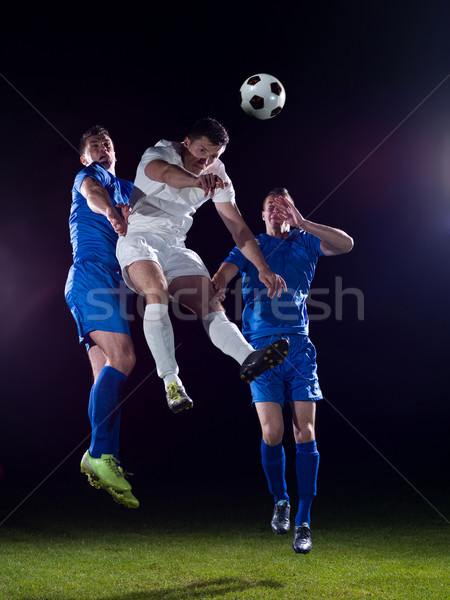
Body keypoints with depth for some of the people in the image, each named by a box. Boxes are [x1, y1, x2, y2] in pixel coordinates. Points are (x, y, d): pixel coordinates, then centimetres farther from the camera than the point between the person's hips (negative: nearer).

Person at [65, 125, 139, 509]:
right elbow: (92, 193, -16)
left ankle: (99, 459, -5)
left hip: (116, 282, 8)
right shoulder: (90, 175, 8)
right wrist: (111, 212, -40)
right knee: (123, 357, -24)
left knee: (108, 376, -1)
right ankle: (101, 454, -30)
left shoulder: (126, 188, 31)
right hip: (91, 273, -8)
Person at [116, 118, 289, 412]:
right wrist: (197, 180, -58)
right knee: (157, 292, -33)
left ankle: (249, 358, -40)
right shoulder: (163, 152, -9)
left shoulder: (217, 177, 6)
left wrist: (263, 268, -6)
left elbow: (238, 227, 6)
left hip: (177, 246, 5)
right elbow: (162, 171, -36)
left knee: (211, 304, -19)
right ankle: (171, 381, -37)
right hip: (139, 236, -5)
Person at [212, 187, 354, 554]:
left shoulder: (305, 244, 15)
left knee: (305, 434, -6)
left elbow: (346, 244, 0)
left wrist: (302, 223, -5)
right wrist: (216, 289, -29)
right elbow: (223, 275, -5)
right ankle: (280, 501, 18)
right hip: (261, 348, -1)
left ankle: (303, 522, 0)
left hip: (299, 348, 1)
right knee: (272, 433, -9)